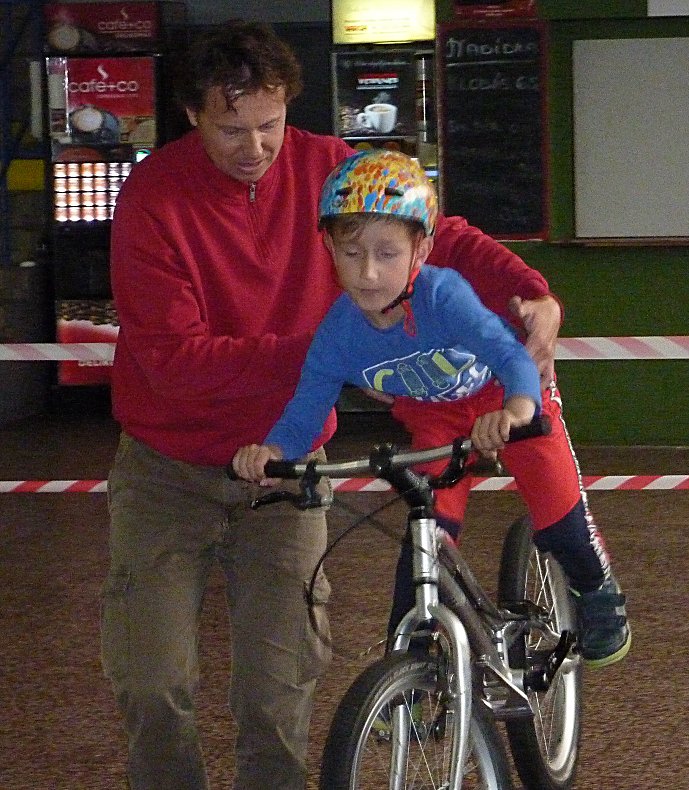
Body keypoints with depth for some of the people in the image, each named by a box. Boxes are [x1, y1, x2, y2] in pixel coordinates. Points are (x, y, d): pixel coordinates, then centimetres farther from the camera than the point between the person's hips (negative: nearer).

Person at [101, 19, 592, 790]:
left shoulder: (322, 168, -6)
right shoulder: (154, 198, -16)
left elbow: (440, 237, 1)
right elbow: (174, 360, -21)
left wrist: (531, 293, -18)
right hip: (169, 466, -2)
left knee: (280, 689, -5)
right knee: (153, 682, -8)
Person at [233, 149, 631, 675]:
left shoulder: (442, 294, -40)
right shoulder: (338, 333, -27)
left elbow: (511, 355, -51)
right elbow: (306, 411, -21)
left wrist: (516, 410, -73)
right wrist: (270, 451, -44)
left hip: (506, 398, -3)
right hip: (432, 415, 3)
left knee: (557, 516, -8)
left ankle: (598, 593, 25)